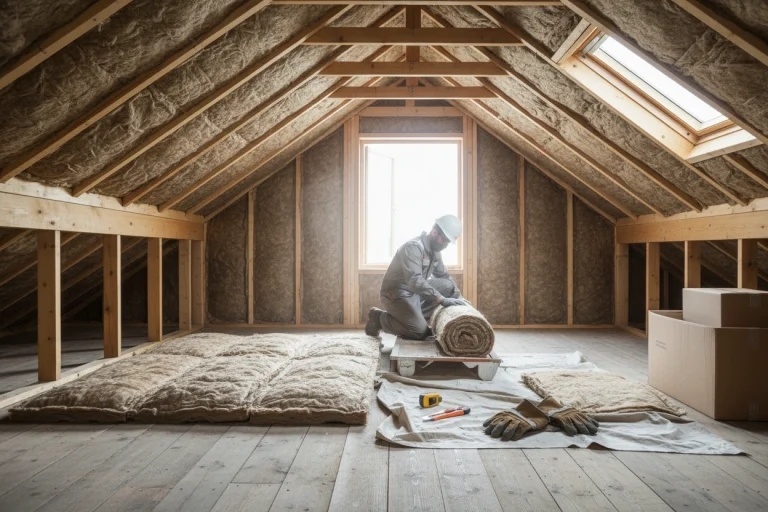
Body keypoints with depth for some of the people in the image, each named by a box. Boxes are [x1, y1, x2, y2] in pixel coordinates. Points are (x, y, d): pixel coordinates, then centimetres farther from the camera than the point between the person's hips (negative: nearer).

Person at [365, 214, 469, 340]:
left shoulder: (435, 251, 5)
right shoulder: (413, 246, -23)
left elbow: (444, 276, 17)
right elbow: (414, 281, -34)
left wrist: (458, 297, 2)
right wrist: (442, 300, -35)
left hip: (416, 292, 9)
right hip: (397, 293, -9)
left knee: (449, 286, -2)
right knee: (420, 332, -21)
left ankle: (416, 316, -2)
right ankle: (379, 317, -1)